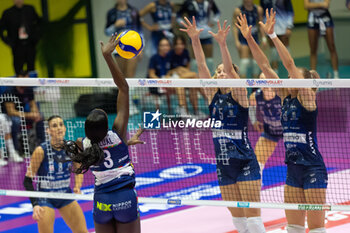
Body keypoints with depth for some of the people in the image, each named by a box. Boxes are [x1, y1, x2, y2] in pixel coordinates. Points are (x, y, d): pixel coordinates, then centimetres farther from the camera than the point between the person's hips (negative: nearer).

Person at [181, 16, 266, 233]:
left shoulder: (239, 94, -5)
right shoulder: (213, 95, 7)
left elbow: (231, 69, -21)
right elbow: (202, 66, -2)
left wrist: (222, 44, -34)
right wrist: (195, 40, -14)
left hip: (245, 164, -5)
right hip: (224, 165, 5)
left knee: (252, 215, -8)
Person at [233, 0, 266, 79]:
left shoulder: (258, 9, 3)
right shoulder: (238, 11, -9)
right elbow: (234, 27, -9)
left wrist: (263, 38, 5)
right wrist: (237, 41, -16)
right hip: (242, 38, -4)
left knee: (255, 62, 5)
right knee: (244, 61, -13)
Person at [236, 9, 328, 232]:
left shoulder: (307, 98, -8)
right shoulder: (286, 97, 9)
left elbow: (290, 64, -18)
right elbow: (265, 66, 6)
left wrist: (272, 34, -22)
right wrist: (250, 38, 0)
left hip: (313, 169, -7)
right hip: (293, 169, 7)